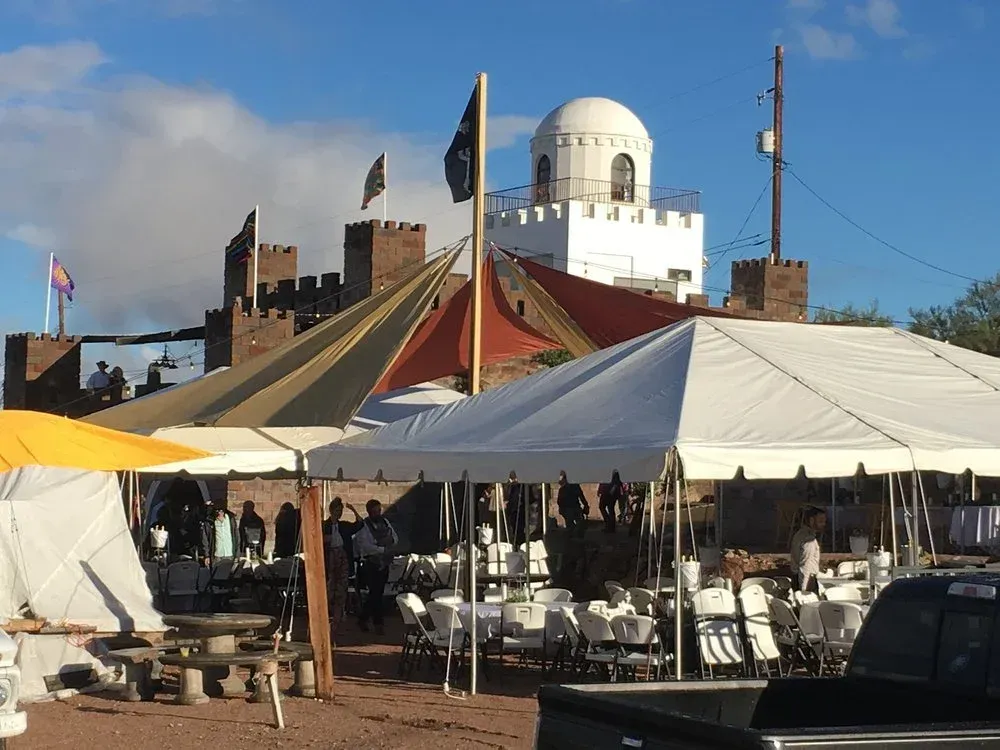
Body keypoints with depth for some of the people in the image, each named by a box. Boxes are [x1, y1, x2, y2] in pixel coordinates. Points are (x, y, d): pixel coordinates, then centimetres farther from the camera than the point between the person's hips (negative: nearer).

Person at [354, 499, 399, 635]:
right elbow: (365, 546, -19)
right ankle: (378, 623, 5)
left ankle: (363, 619, 21)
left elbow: (395, 538, 16)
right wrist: (382, 549, -18)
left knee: (378, 593, 10)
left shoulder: (385, 522, 11)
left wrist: (390, 540, -7)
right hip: (372, 564, -7)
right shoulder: (364, 526, -10)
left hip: (384, 562, 7)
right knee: (375, 593, -6)